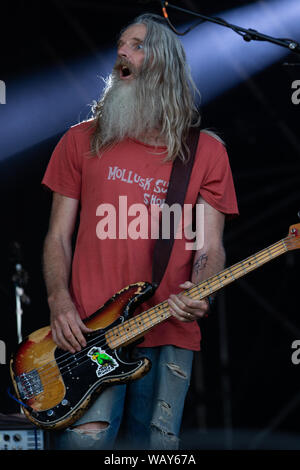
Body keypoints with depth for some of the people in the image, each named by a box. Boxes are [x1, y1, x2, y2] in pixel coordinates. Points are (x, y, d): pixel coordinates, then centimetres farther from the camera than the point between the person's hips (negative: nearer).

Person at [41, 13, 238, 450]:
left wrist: (199, 296, -15)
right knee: (86, 437, -18)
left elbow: (211, 248, 7)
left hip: (170, 335, 1)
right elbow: (58, 236, 11)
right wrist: (59, 301, -7)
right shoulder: (82, 140, 12)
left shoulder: (206, 152, 11)